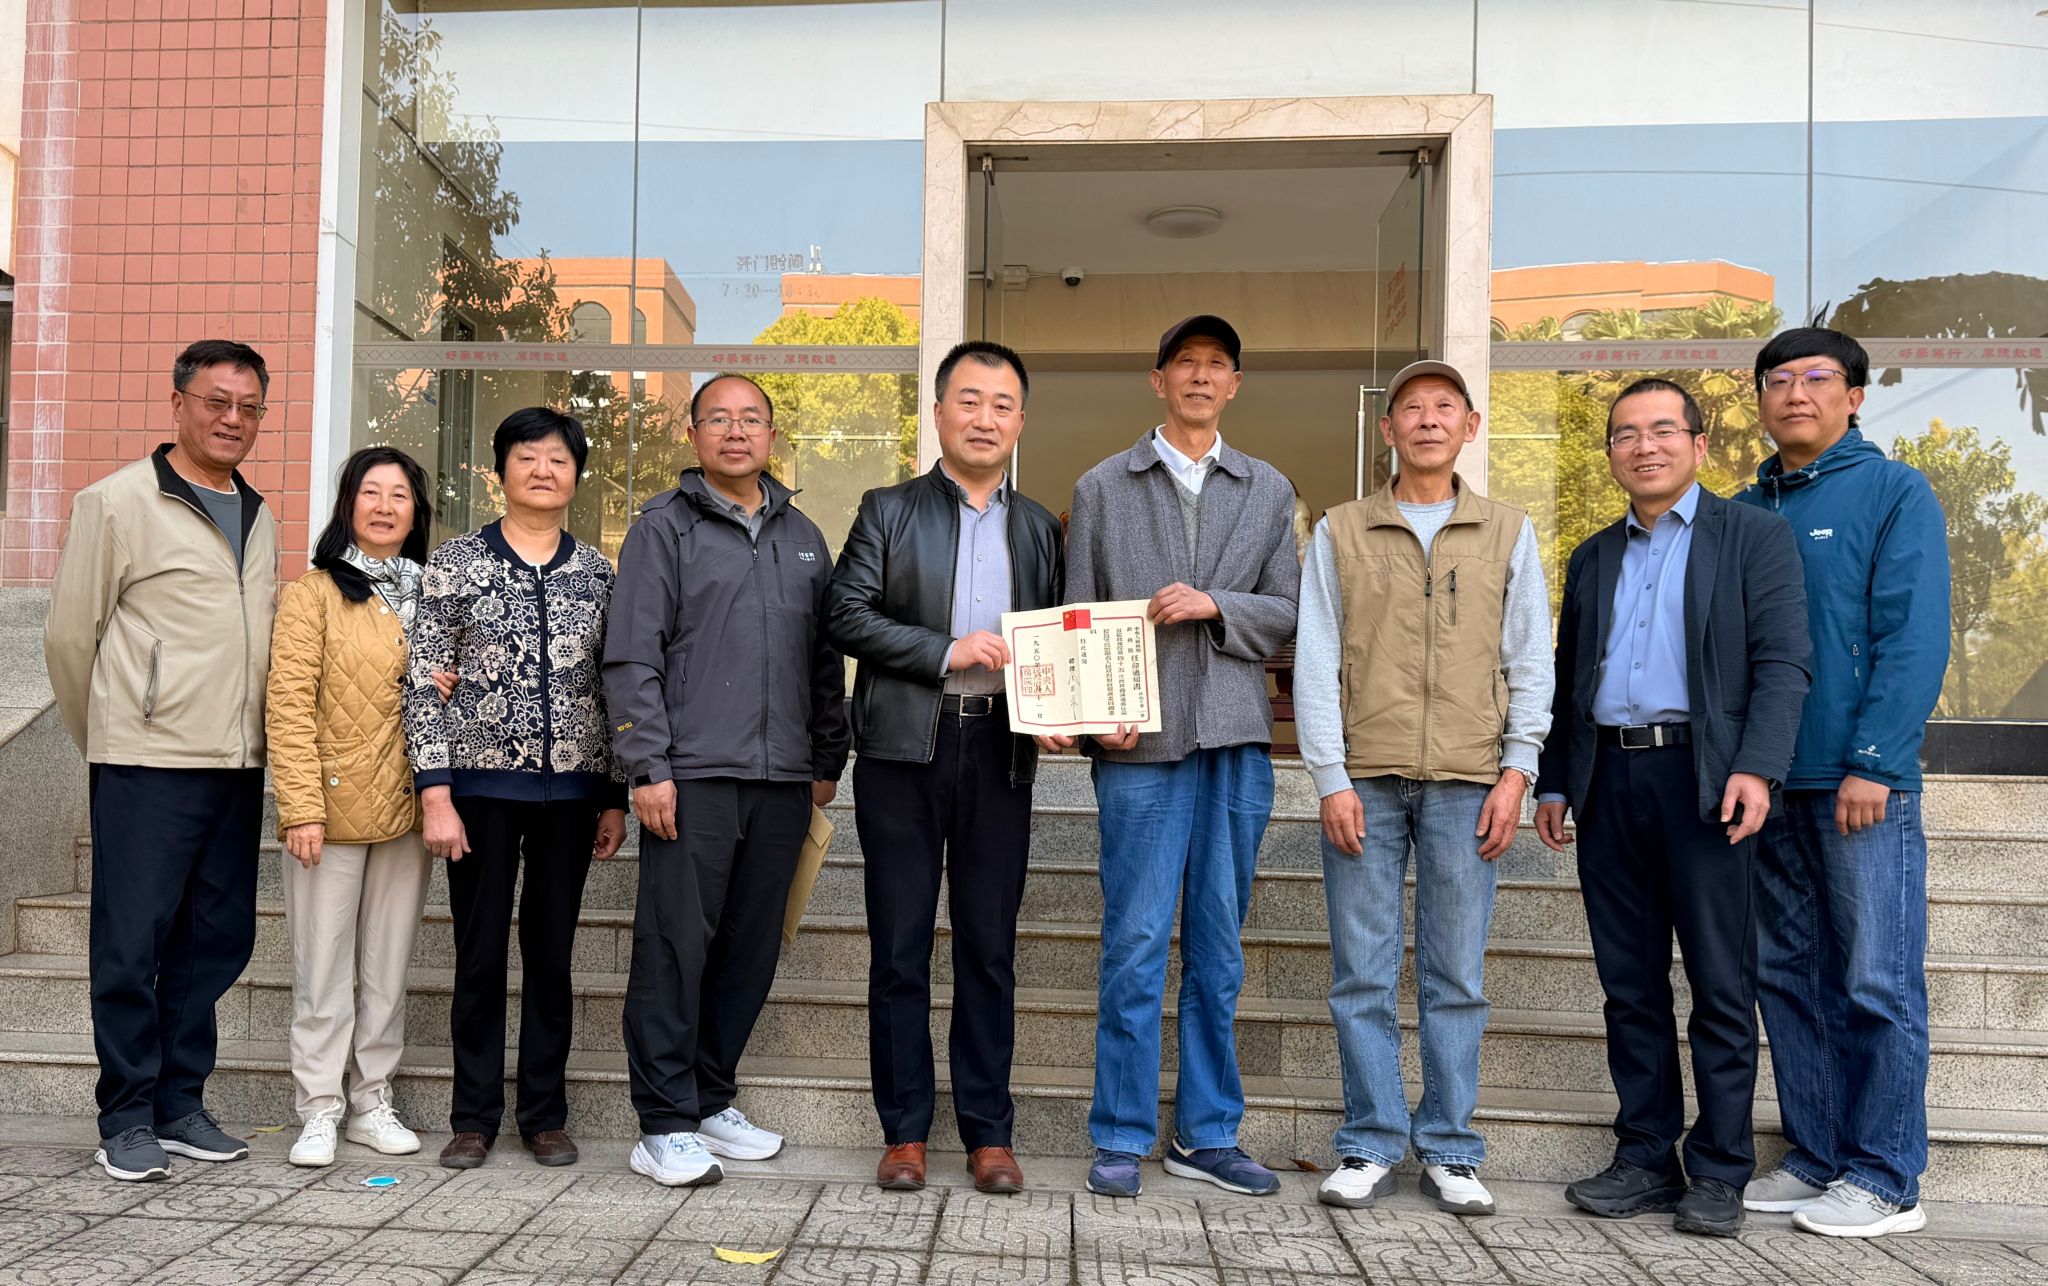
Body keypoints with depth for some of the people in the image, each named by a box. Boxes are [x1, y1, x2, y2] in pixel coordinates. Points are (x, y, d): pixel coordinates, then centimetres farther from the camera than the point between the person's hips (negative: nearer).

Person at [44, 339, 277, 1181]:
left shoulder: (259, 519, 16)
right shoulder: (118, 502, -3)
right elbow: (69, 635, -1)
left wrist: (246, 739, 16)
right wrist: (107, 739, 8)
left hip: (236, 765, 6)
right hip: (147, 766, -6)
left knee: (218, 939, 9)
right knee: (131, 945, 1)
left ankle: (180, 1103, 22)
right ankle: (127, 1120, 12)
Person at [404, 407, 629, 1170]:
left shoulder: (597, 574, 7)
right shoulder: (455, 564, 0)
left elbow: (614, 690, 8)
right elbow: (424, 685, -3)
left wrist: (616, 798, 6)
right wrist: (436, 794, -10)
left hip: (570, 791, 2)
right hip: (482, 785, -2)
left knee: (552, 956, 9)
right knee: (480, 956, 6)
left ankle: (545, 1115, 21)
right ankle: (474, 1118, 20)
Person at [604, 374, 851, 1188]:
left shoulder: (802, 537, 18)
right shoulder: (665, 526, 3)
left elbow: (825, 659, 19)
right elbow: (631, 657, -4)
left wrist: (827, 761, 14)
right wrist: (649, 768, -11)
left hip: (782, 783, 5)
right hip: (693, 777, -5)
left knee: (750, 952, 9)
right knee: (675, 946, -4)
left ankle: (710, 1099, 23)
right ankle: (665, 1125, 5)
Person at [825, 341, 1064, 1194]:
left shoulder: (1039, 528, 16)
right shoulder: (889, 511, 7)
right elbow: (846, 617, -3)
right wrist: (946, 652, -13)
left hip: (1000, 753, 2)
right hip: (903, 751, -2)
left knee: (989, 948, 6)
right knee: (900, 948, 2)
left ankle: (988, 1133, 14)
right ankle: (905, 1133, 12)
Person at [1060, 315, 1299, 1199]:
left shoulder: (1269, 491, 15)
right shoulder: (1102, 488, 10)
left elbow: (1286, 615, 8)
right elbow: (1078, 619, 5)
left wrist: (1216, 606, -10)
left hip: (1237, 738, 2)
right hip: (1141, 742, -2)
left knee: (1218, 947, 8)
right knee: (1135, 943, -3)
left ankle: (1208, 1135, 18)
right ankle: (1122, 1139, 8)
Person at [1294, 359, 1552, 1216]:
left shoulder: (1508, 533, 11)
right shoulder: (1339, 534, 9)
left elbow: (1532, 663, 9)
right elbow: (1316, 665, 4)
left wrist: (1517, 770, -1)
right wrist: (1331, 779, -4)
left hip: (1467, 783, 0)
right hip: (1364, 782, 0)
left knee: (1457, 977, 4)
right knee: (1362, 975, 2)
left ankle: (1450, 1152, 15)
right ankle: (1371, 1146, 13)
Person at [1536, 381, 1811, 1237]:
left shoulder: (1753, 536, 5)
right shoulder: (1592, 558, 19)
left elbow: (1782, 661, -5)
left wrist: (1757, 767, -17)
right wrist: (1553, 782, 14)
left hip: (1701, 777, -4)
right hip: (1608, 781, 5)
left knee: (1719, 984, 0)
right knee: (1629, 983, 8)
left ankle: (1718, 1173, 9)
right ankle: (1646, 1159, 17)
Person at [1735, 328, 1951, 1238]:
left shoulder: (1895, 493, 0)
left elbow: (1915, 639, -9)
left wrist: (1873, 764, -17)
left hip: (1861, 784, -5)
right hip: (1767, 784, 6)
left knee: (1877, 984, 0)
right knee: (1790, 978, 10)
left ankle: (1884, 1181, 10)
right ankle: (1814, 1159, 21)